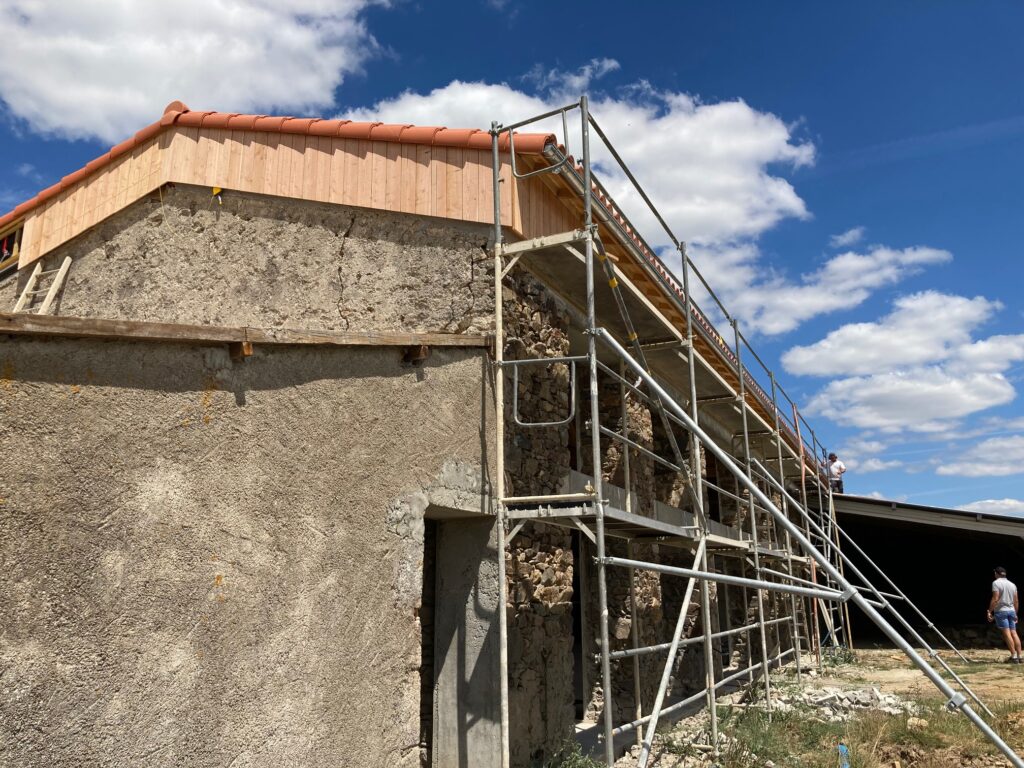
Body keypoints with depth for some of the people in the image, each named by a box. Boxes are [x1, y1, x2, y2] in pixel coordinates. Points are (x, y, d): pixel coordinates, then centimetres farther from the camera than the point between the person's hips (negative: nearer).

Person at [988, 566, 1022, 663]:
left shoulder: (996, 583, -8)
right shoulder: (1012, 584, 13)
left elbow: (995, 599, -15)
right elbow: (1016, 601, 15)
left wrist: (989, 611, -11)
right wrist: (1015, 614, 24)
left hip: (1001, 611, -6)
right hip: (1011, 611, 6)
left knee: (1007, 633, -8)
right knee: (1014, 633, 6)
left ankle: (1014, 656, -11)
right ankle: (1019, 656, 5)